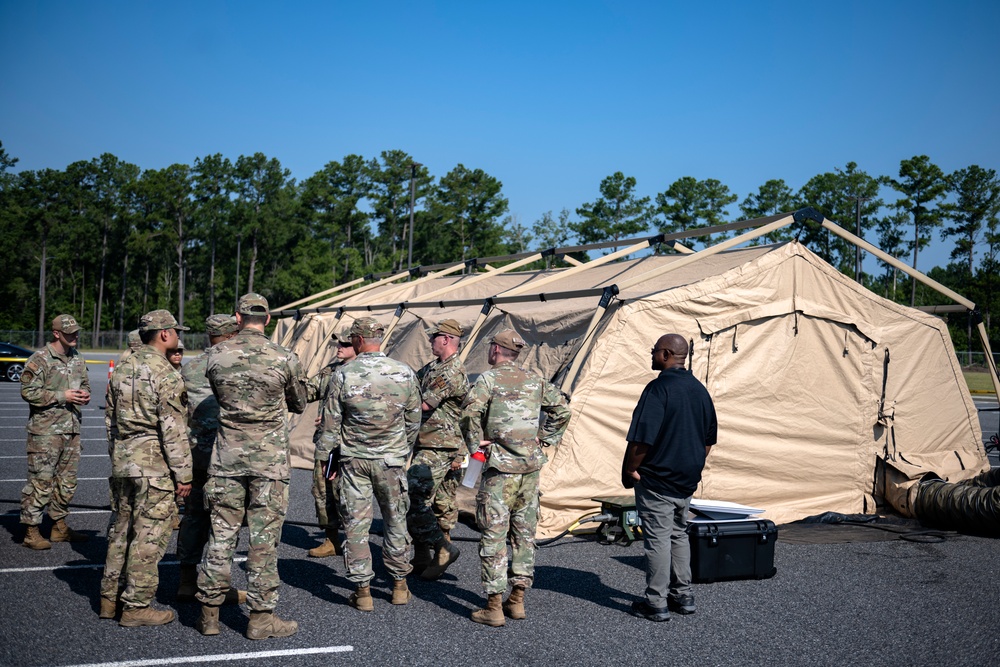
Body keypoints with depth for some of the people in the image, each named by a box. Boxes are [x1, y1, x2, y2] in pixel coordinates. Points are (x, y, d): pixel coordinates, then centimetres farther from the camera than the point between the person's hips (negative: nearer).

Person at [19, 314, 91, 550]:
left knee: (67, 481, 13)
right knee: (41, 481, -6)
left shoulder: (77, 359, 13)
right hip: (45, 430, -7)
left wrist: (85, 394, 2)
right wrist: (62, 396, -18)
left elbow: (85, 384, 25)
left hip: (72, 429, 8)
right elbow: (28, 391, -15)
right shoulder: (40, 360, -10)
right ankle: (31, 531, 2)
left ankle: (60, 527, 24)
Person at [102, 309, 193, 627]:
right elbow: (173, 430, -17)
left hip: (122, 461, 8)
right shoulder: (166, 374, -14)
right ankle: (136, 607, 4)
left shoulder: (122, 369, 10)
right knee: (149, 536, -1)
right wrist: (183, 473, -12)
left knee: (120, 529, 17)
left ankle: (110, 597, 26)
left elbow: (110, 419, 17)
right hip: (155, 464, -8)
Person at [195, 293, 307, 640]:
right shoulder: (285, 359, -8)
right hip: (269, 459, -2)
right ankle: (261, 616, 10)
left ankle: (209, 613, 18)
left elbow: (217, 396, 12)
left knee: (221, 533, 10)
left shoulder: (216, 355, -2)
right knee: (264, 537, 4)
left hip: (227, 457, 2)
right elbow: (299, 406, 7)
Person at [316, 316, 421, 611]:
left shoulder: (343, 374, -10)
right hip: (392, 460, 2)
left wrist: (326, 458, 7)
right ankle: (400, 586, 23)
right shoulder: (405, 373, -4)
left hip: (353, 459, -2)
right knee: (396, 521, 14)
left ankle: (362, 591, 9)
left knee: (356, 524, 5)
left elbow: (331, 423, -4)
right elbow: (414, 420, 6)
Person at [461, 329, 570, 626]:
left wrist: (476, 445, -8)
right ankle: (517, 600, 20)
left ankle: (494, 607, 2)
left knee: (494, 535, 0)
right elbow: (562, 409, 11)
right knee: (524, 533, 14)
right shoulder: (535, 381, 11)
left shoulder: (489, 379, -6)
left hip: (500, 467, -5)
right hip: (531, 467, 6)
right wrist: (545, 439, 14)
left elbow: (470, 411, -20)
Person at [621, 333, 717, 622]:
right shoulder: (699, 389, 8)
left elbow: (641, 438, -21)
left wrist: (629, 470, -9)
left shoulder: (659, 388, -18)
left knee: (657, 539, -2)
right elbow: (710, 437, 16)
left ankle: (657, 604, 4)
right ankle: (683, 596, 24)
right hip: (686, 480, 8)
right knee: (679, 535, 18)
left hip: (657, 479, -8)